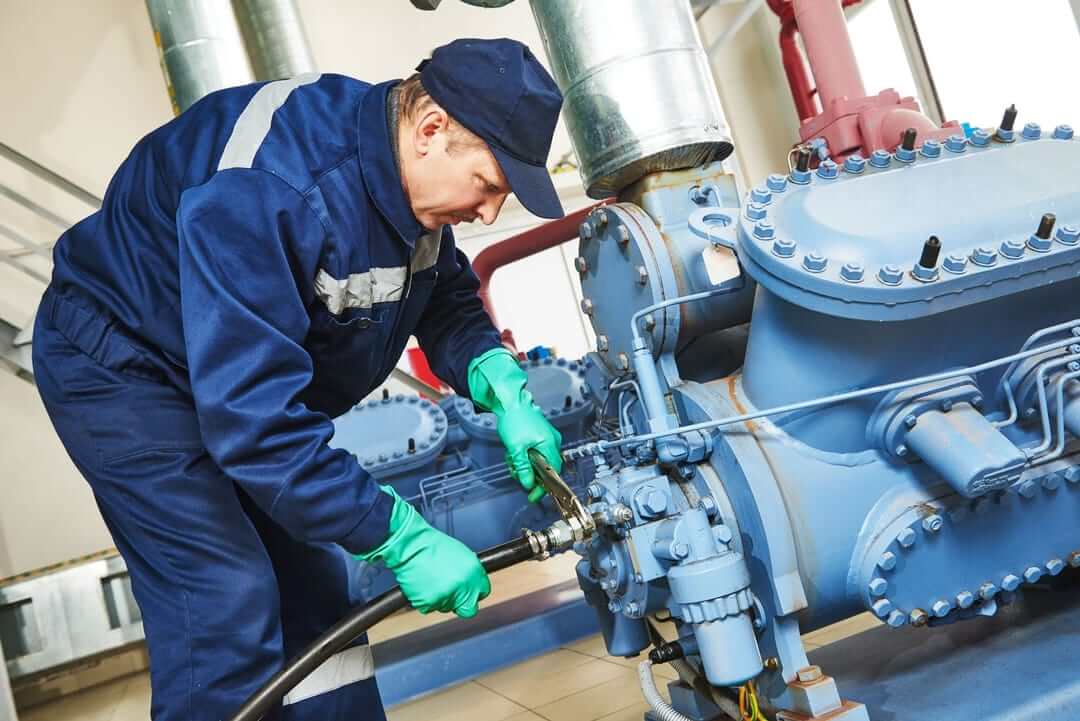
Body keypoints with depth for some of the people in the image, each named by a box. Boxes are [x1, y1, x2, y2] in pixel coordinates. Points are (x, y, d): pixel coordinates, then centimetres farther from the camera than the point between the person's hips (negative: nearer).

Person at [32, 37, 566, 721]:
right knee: (228, 605, -17)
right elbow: (252, 411, -39)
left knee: (311, 594, 5)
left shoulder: (409, 175, -10)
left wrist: (502, 386, -18)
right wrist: (402, 537, -34)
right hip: (121, 368, -7)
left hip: (251, 371, 8)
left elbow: (449, 300, 3)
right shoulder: (266, 185, -36)